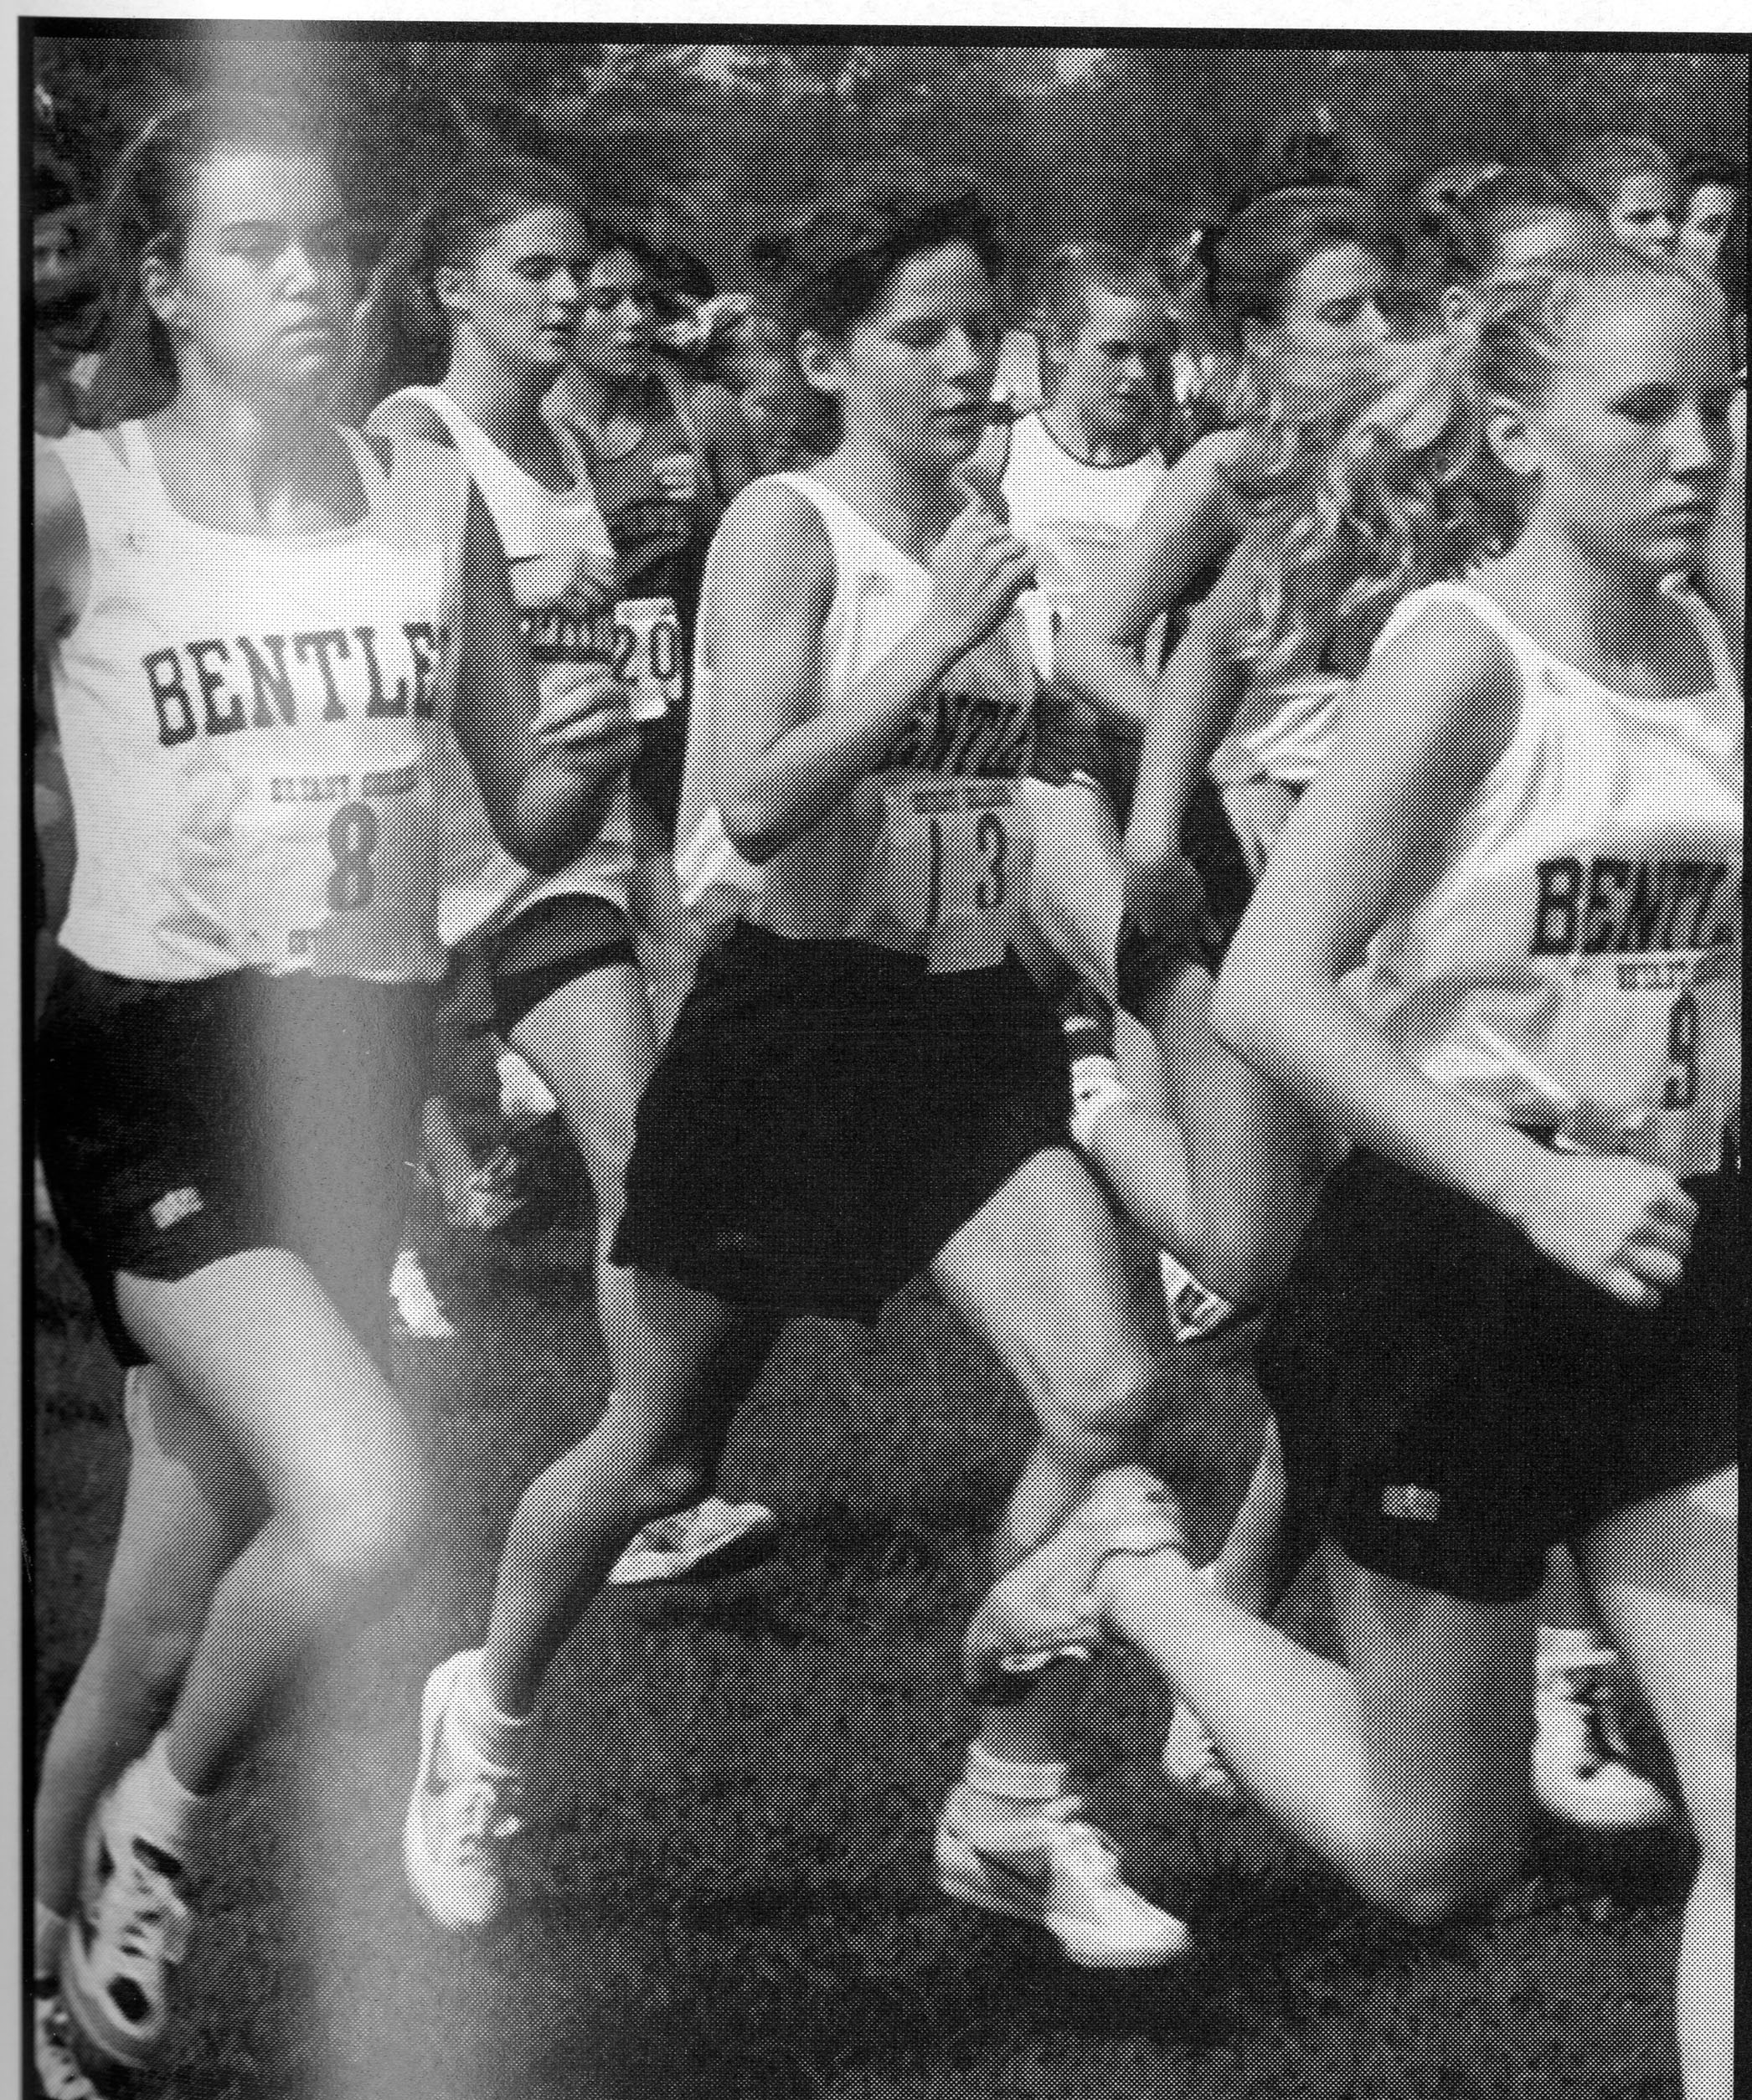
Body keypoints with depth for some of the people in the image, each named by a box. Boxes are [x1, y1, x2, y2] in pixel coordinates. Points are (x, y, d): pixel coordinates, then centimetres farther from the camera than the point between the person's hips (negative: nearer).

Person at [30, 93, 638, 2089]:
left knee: (167, 1620, 11)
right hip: (154, 1064, -4)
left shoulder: (433, 506, 4)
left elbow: (527, 822, 10)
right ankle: (156, 1819, 5)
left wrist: (582, 756, -11)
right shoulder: (75, 504, -7)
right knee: (363, 1509, -25)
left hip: (359, 1076, 4)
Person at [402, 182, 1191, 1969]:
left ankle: (1010, 1812, 3)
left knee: (1109, 1393, -13)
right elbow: (759, 802, -23)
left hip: (967, 1025, 5)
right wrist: (942, 640, -25)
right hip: (794, 1019, -5)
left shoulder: (985, 541, 8)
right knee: (661, 1454, 9)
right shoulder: (787, 527, -11)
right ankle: (485, 1716, 37)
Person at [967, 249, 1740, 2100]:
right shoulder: (1463, 653, -15)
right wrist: (1538, 1186, -26)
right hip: (1448, 1276, -5)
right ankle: (1138, 1571, 30)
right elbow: (1267, 994, -21)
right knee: (1434, 1856, 10)